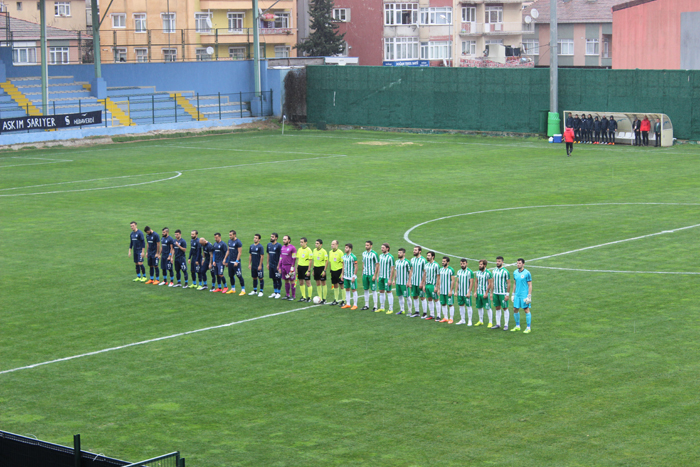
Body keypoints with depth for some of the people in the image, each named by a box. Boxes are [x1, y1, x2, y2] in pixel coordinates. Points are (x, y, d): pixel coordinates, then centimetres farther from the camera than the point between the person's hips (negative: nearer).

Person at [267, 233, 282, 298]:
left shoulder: (278, 245, -11)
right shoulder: (269, 245, 9)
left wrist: (278, 265, -14)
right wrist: (268, 263, 14)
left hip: (277, 265, -6)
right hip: (271, 265, 6)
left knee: (278, 279, 2)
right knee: (273, 279, 12)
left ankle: (278, 293, 9)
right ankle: (275, 292, 19)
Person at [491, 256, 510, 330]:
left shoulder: (505, 271, -10)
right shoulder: (494, 271, 10)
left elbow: (509, 283, -9)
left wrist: (507, 294, -13)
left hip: (503, 293, -6)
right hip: (495, 293, 6)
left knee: (505, 308, -1)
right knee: (497, 308, 11)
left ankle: (506, 325, 4)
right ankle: (498, 324, 18)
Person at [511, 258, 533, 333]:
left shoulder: (527, 273, -10)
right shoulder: (515, 273, 8)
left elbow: (530, 285, -9)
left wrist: (529, 296, -14)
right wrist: (513, 294, 15)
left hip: (524, 295, -6)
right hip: (517, 295, 6)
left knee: (526, 310, -2)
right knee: (515, 310, 7)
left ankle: (528, 328, 5)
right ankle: (517, 326, 21)